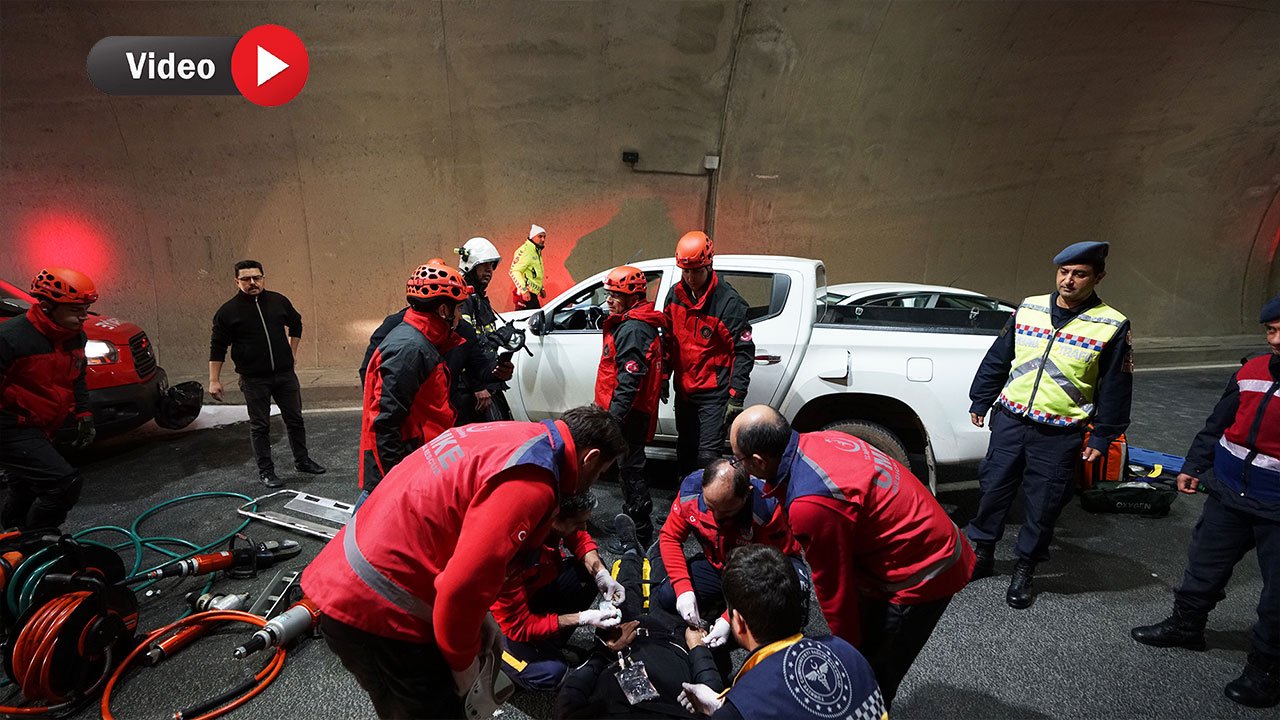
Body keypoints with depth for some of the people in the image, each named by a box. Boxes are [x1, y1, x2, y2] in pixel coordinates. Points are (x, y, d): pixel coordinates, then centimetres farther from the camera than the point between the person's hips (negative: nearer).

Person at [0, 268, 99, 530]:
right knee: (65, 484, -20)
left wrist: (83, 414, 8)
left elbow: (77, 379, 16)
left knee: (25, 494, 25)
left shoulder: (75, 336, 1)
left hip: (40, 430, 9)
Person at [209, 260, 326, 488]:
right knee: (260, 426, 6)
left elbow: (296, 324, 21)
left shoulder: (278, 301, 3)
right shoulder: (228, 311, -5)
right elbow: (217, 347, -1)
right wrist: (214, 380, -4)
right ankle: (266, 471, 18)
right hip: (254, 380, -3)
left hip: (285, 375, 3)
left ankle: (302, 460, 27)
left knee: (295, 419, 11)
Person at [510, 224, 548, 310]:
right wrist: (524, 290, -26)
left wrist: (541, 288, 29)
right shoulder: (525, 250, -12)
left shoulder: (537, 251, 19)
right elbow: (514, 271, -20)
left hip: (533, 295, 10)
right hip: (525, 295, -10)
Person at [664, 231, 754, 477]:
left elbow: (744, 351, -14)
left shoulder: (729, 302, -16)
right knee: (685, 449, 20)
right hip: (683, 389, 6)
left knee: (707, 456, -8)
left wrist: (736, 397, -17)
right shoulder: (675, 295, 3)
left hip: (713, 393, -6)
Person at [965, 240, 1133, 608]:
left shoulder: (1112, 327, -4)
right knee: (993, 488, 10)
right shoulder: (1028, 309, 3)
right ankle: (982, 553, 28)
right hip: (1010, 420, 3)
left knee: (1043, 505, 7)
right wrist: (979, 402, 12)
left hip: (1060, 435, -2)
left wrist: (1102, 438, 0)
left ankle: (1024, 571, 26)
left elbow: (1116, 389, 1)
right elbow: (997, 359, 10)